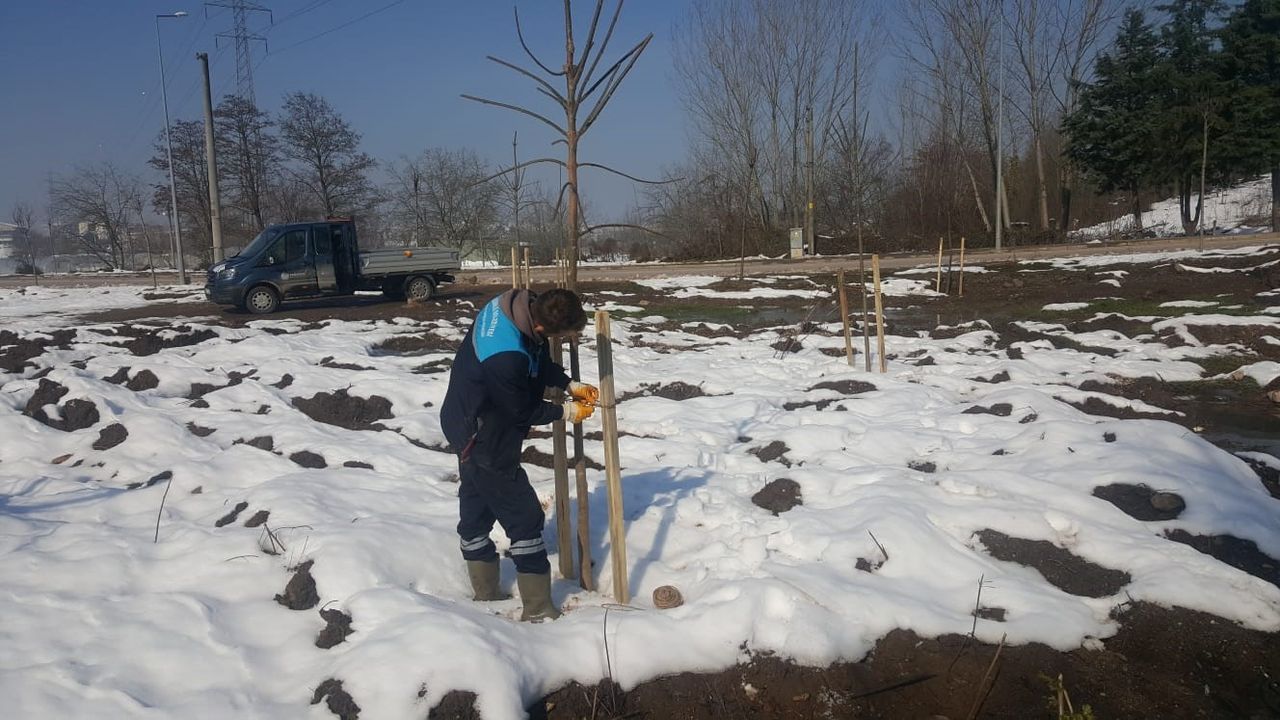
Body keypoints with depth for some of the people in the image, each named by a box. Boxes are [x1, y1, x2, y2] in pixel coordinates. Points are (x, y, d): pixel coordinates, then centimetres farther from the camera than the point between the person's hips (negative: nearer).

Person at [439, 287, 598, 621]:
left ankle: (485, 594, 38)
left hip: (467, 427, 10)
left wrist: (569, 384, -2)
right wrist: (564, 412, -8)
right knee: (525, 517, 2)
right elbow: (523, 412, -21)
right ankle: (538, 609, 14)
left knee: (477, 509, 21)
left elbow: (540, 360, 5)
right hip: (485, 441, -10)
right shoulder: (506, 359, -39)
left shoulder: (522, 303, -14)